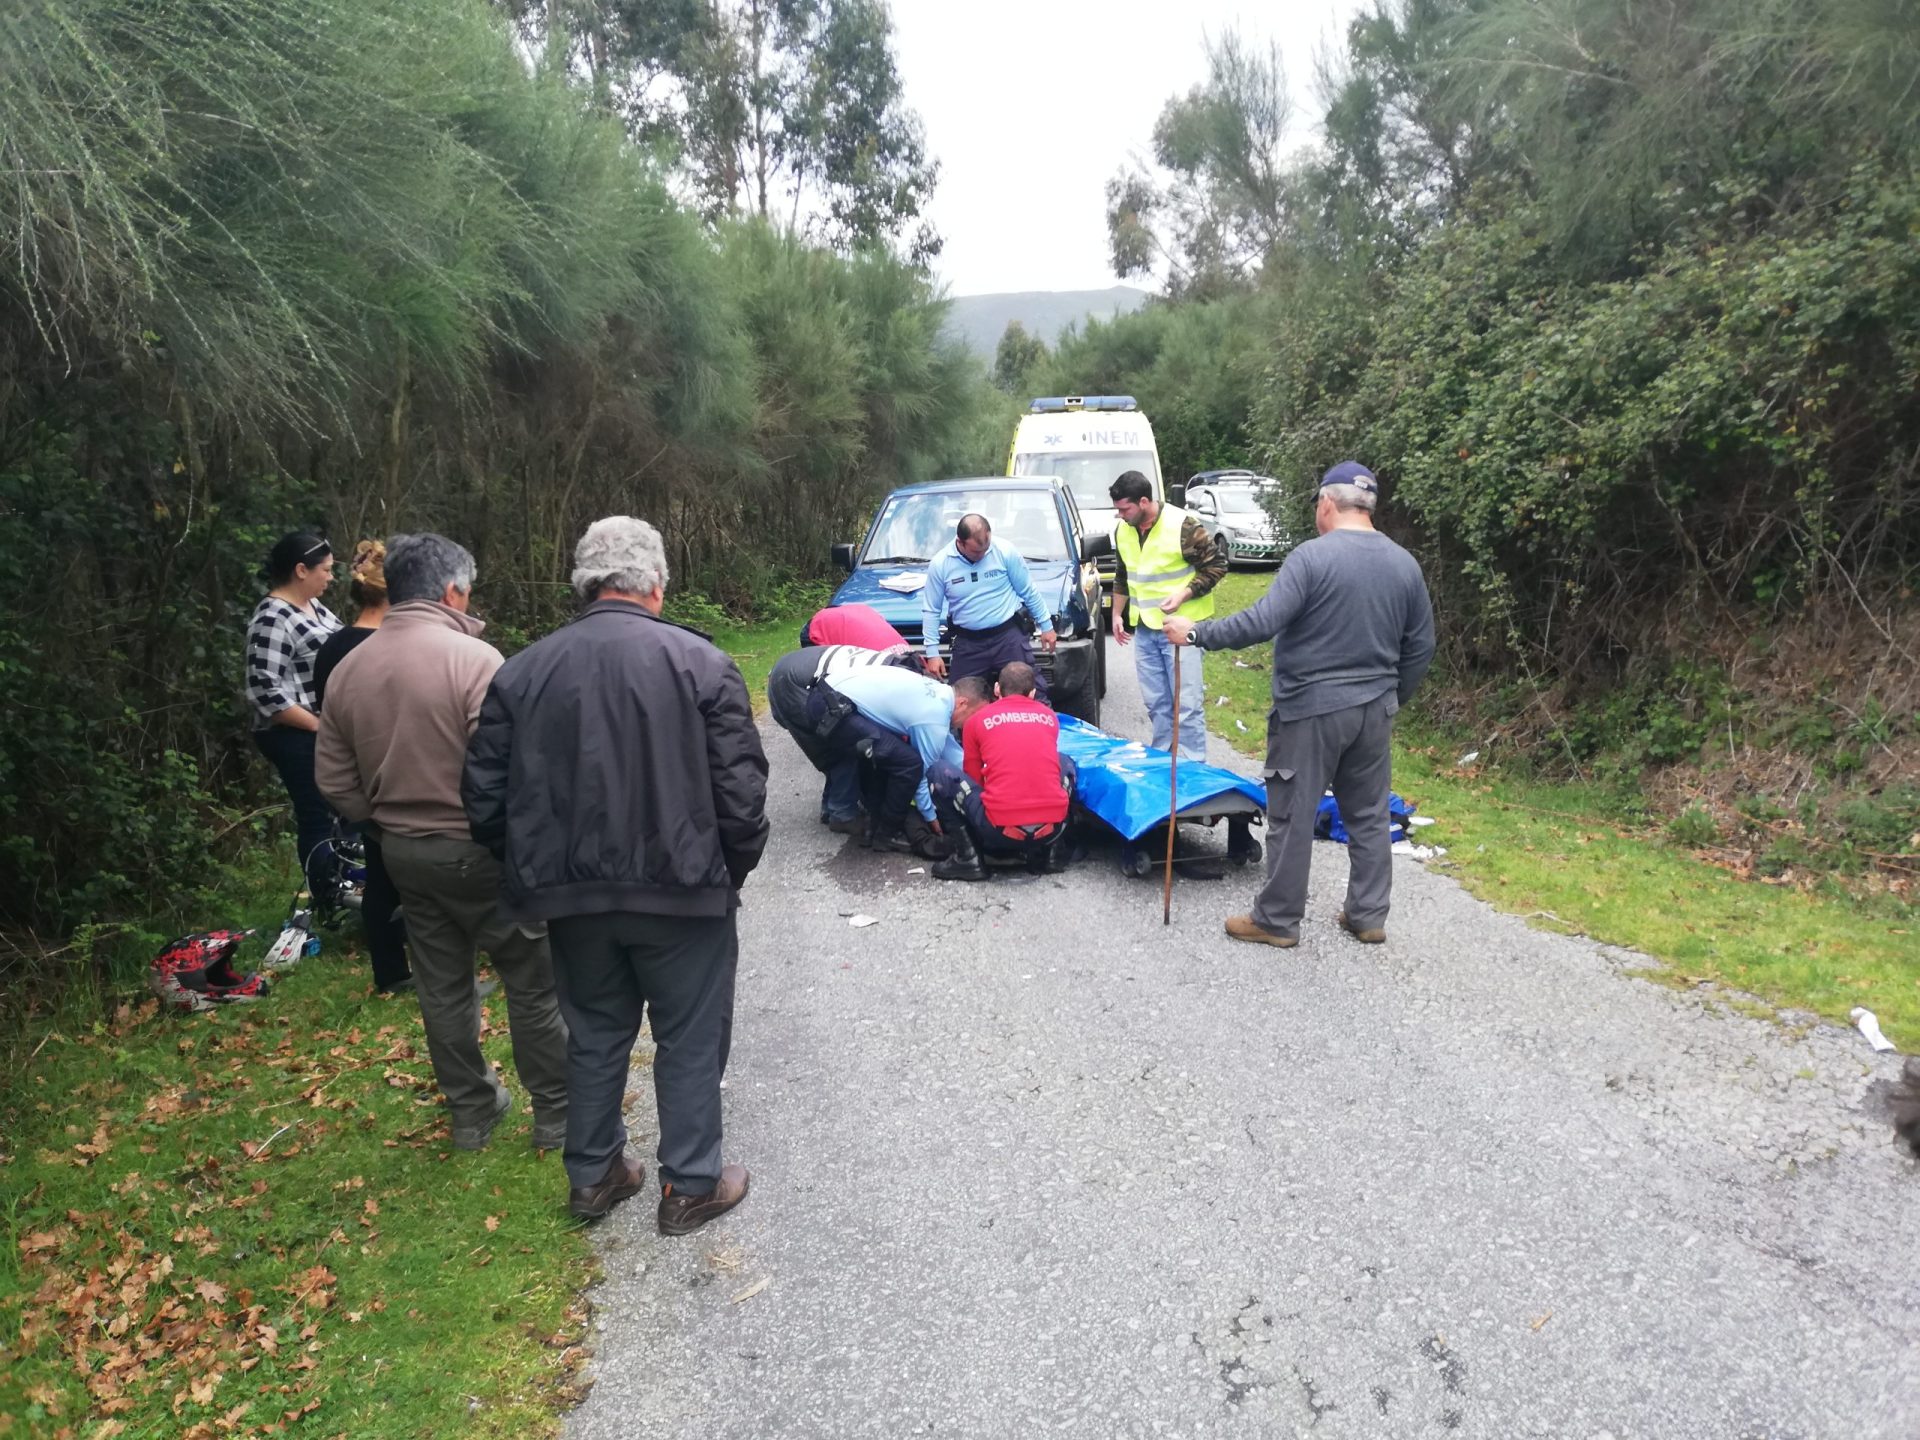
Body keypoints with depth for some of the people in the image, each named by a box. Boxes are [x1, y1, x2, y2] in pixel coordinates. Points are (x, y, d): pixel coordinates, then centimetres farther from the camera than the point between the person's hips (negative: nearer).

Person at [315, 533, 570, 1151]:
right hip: (480, 851, -6)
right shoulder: (472, 658, -19)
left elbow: (337, 784, 7)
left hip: (403, 853, 6)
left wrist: (389, 820, 18)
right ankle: (557, 1111, 20)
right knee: (532, 983, 9)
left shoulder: (347, 670, 3)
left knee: (443, 988, 17)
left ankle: (471, 1110, 30)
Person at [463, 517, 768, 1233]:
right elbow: (741, 792, -12)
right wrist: (732, 870, 4)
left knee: (594, 1032, 21)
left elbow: (485, 801, 2)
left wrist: (536, 872, 15)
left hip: (572, 895, 4)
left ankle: (592, 1175, 35)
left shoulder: (521, 672, 0)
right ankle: (691, 1185, 24)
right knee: (691, 1038, 13)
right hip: (680, 889, -3)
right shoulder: (699, 663, -10)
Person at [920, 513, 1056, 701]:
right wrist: (932, 653, -4)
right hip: (968, 643, 1)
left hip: (1009, 634, -1)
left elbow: (1029, 592, 3)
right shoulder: (940, 564, -7)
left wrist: (1046, 626, 7)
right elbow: (931, 611, 0)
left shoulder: (1005, 552, -9)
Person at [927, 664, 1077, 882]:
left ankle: (968, 857, 6)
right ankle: (1052, 848, 22)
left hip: (1001, 831, -3)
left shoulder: (976, 720, 9)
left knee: (939, 772, 15)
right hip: (1053, 827, 3)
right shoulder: (1049, 716, 17)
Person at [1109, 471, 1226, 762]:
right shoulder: (1123, 530, 4)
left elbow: (1216, 566, -11)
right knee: (1155, 702, 14)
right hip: (1144, 629, 6)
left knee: (1187, 703, -4)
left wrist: (1183, 595, -21)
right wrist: (1117, 614, 18)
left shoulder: (1182, 526, -16)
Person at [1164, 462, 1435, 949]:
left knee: (1292, 817, 3)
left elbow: (1261, 622, -22)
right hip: (1374, 711, 6)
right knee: (1369, 816, 14)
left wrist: (1197, 633, -13)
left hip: (1310, 709, -6)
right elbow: (1420, 647, 10)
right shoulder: (1404, 564, 6)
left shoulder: (1312, 557, -14)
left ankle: (1277, 920, 11)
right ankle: (1368, 915, 22)